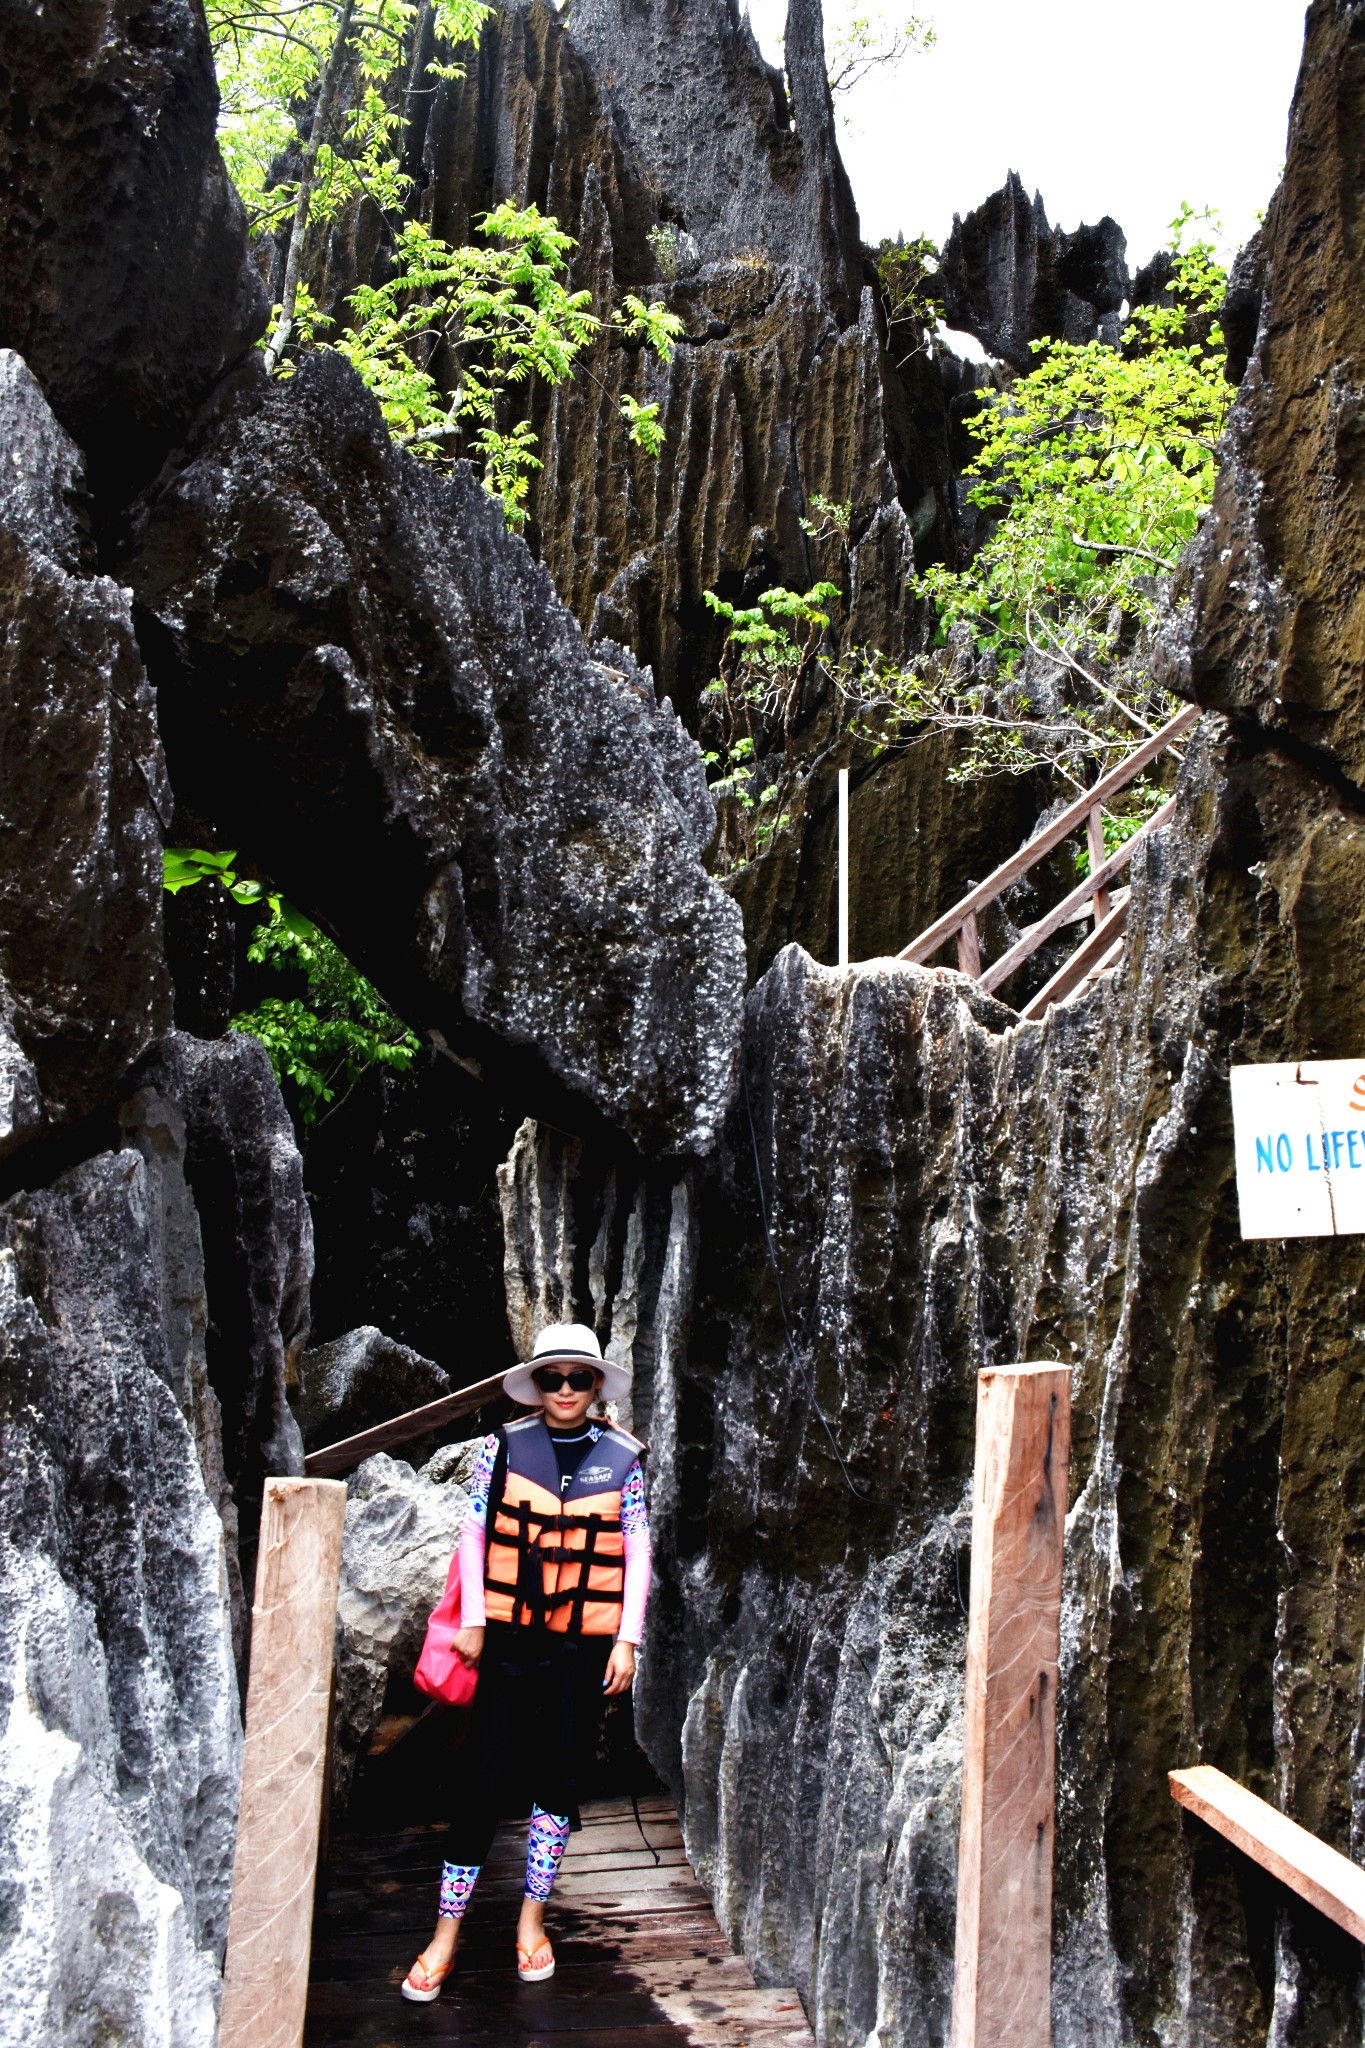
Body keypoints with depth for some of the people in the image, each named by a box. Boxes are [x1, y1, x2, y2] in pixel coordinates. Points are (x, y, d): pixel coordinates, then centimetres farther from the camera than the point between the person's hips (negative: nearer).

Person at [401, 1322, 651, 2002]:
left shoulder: (622, 1457, 3)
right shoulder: (503, 1446, 1)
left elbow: (637, 1553, 4)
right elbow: (473, 1534, 4)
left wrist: (626, 1640, -1)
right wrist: (472, 1620, -1)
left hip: (584, 1644, 1)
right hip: (510, 1637, -1)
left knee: (560, 1777, 8)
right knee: (483, 1779, -1)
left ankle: (531, 1921, 26)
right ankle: (446, 1934, 12)